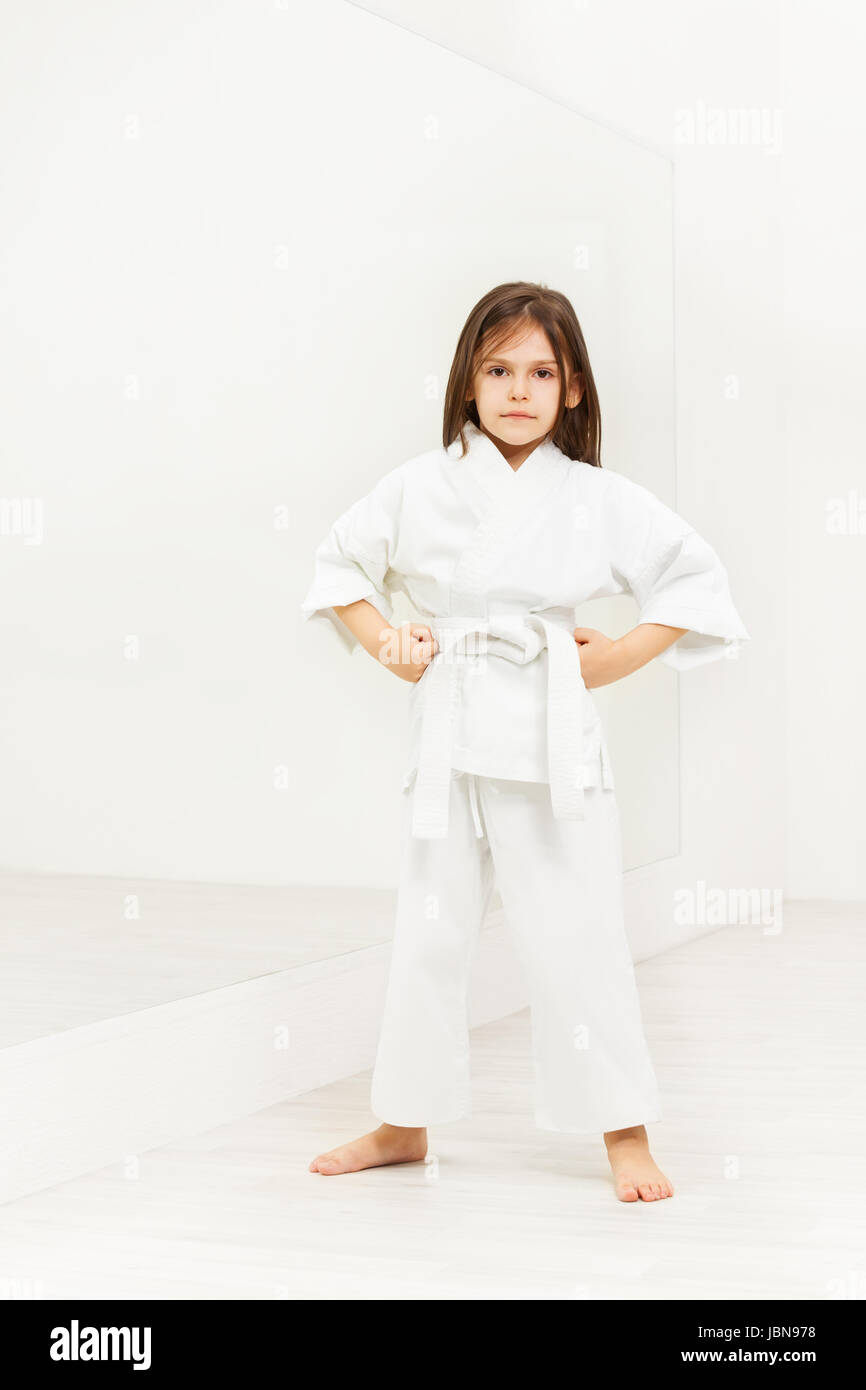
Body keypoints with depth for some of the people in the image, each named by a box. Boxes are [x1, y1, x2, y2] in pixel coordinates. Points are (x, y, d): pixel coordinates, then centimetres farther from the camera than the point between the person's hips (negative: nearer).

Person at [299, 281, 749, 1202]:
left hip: (553, 740, -2)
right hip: (448, 736, 2)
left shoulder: (600, 499, 0)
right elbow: (340, 562, 16)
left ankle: (625, 1132, 15)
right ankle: (402, 1125, 25)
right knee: (428, 934, 10)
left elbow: (697, 579, 6)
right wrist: (382, 643, 2)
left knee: (574, 935, 1)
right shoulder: (420, 486, 3)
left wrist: (619, 659, -2)